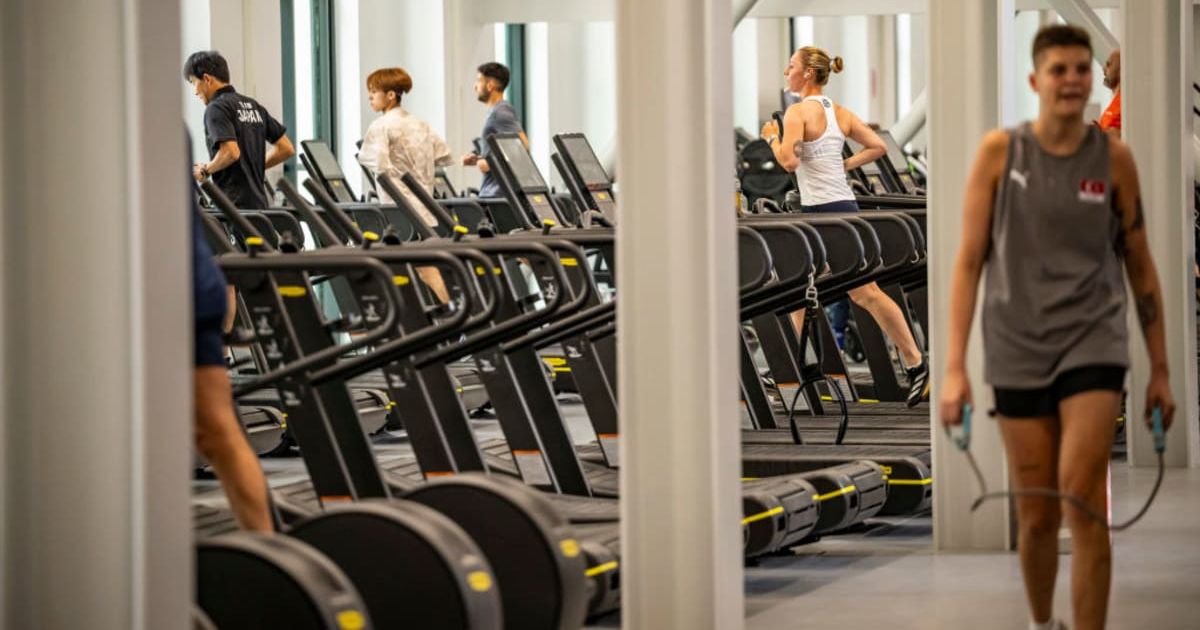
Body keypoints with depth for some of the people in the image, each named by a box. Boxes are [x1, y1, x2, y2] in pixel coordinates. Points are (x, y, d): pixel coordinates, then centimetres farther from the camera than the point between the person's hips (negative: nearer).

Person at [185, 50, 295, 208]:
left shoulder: (216, 108, -9)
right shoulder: (253, 105, 17)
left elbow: (230, 152, -24)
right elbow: (286, 149, 16)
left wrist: (205, 170, -7)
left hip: (234, 204, -8)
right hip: (258, 202, 8)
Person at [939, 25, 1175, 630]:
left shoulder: (1113, 158, 0)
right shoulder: (1000, 150, -1)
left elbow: (1140, 265, 7)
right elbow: (969, 260, -1)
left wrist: (1160, 369, 8)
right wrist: (954, 366, -7)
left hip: (1093, 344, -1)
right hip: (1018, 352, 1)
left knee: (1083, 502, -16)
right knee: (1036, 515, 9)